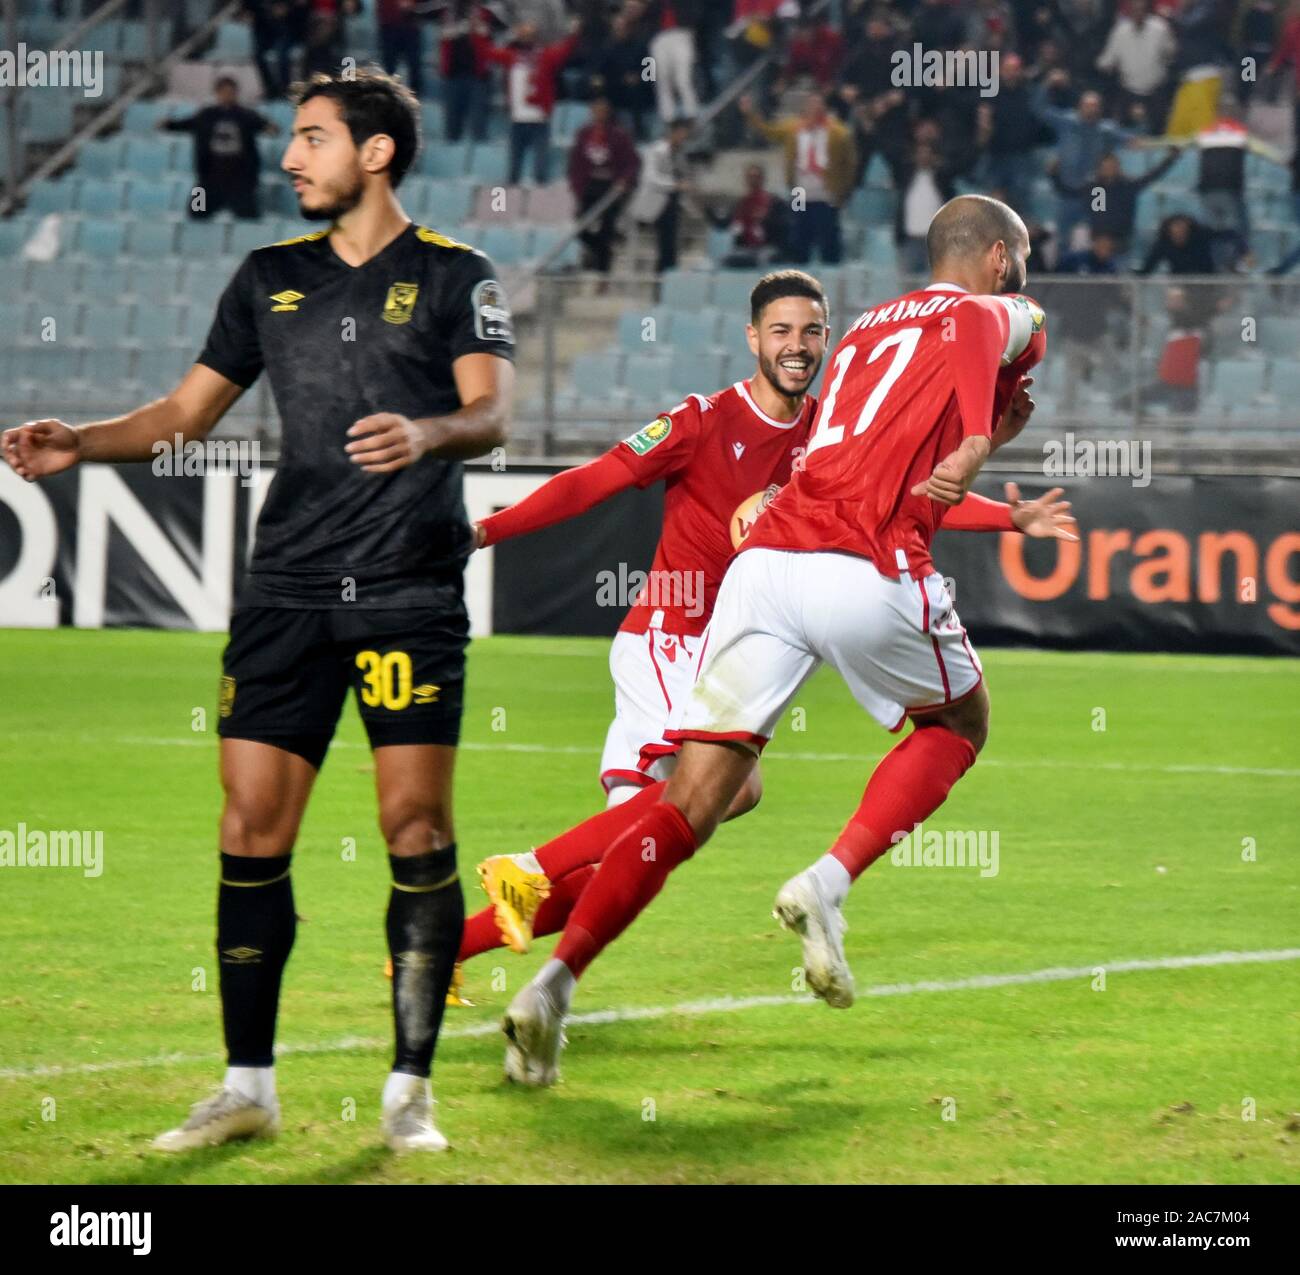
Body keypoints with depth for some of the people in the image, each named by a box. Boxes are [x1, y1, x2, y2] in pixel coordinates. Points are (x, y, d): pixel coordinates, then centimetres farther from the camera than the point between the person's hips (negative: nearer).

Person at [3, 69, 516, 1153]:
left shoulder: (454, 277, 2)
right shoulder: (270, 278, 15)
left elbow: (490, 412, -12)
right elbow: (188, 411, 20)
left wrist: (427, 432, -33)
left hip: (411, 593, -4)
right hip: (287, 590, 4)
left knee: (417, 829, -7)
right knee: (252, 831, -1)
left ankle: (410, 1091, 1)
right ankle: (248, 1086, 8)